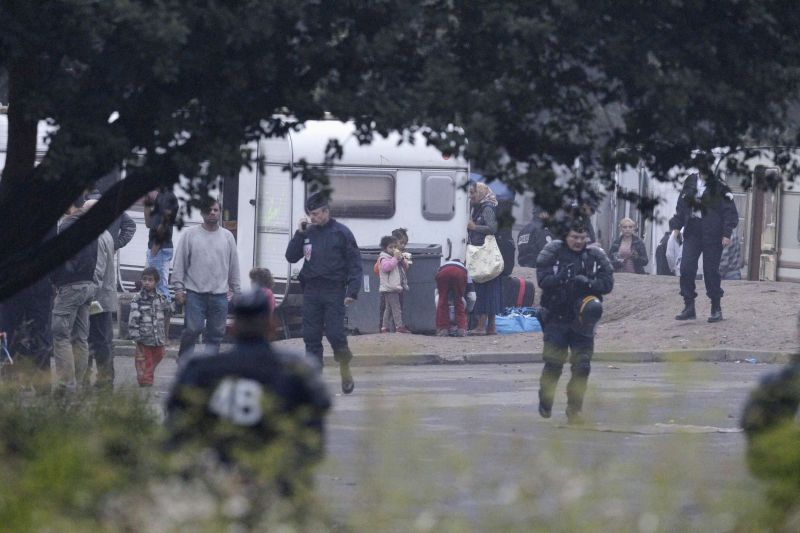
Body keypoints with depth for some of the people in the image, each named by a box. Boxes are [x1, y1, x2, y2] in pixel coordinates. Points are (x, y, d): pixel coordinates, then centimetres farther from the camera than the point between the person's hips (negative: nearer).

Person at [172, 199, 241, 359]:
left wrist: (235, 290, 12)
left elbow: (234, 265, 14)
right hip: (195, 293, -3)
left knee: (216, 332, 5)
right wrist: (179, 288, -5)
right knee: (192, 329, -9)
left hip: (220, 294, 3)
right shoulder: (190, 235, 1)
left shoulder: (227, 236, 9)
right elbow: (180, 263, 1)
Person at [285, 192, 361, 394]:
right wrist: (299, 234, -2)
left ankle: (345, 370, 11)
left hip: (334, 292, -5)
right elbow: (291, 257, 10)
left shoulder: (341, 233, -2)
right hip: (311, 292, 5)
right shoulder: (308, 232, 11)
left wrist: (352, 292, -13)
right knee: (311, 337, 2)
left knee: (335, 333, -10)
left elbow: (355, 263, -4)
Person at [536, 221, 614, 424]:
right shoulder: (552, 253, -2)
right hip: (556, 317, -2)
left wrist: (588, 283, -20)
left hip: (582, 320, 2)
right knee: (553, 363, 1)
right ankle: (545, 404, 24)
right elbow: (543, 279, -10)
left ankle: (574, 410, 7)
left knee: (582, 365, -3)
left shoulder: (595, 256, 3)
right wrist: (562, 279, -28)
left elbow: (607, 282, -2)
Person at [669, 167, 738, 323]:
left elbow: (729, 211, -6)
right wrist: (676, 226, 7)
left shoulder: (719, 186, -6)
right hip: (692, 233, 4)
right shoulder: (691, 182, 7)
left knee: (711, 271, -2)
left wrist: (727, 234, -12)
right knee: (686, 269, -4)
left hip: (712, 236, -4)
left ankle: (716, 309, 11)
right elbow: (681, 205, 14)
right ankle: (689, 308, 4)